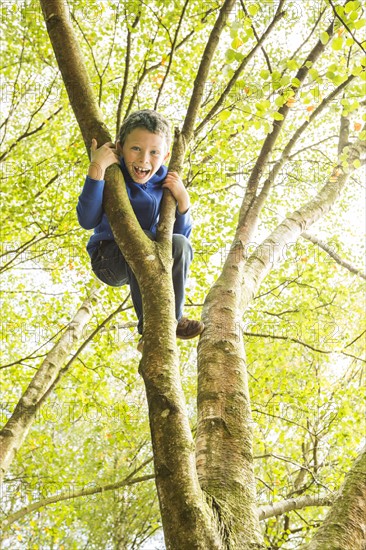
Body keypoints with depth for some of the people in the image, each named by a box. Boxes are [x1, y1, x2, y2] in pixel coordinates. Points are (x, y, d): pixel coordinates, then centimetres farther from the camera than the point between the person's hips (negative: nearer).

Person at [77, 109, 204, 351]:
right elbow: (87, 220, -34)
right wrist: (97, 168, -40)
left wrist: (183, 200, -21)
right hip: (109, 260, -3)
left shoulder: (164, 181, -9)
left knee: (180, 244, -25)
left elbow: (181, 233, -4)